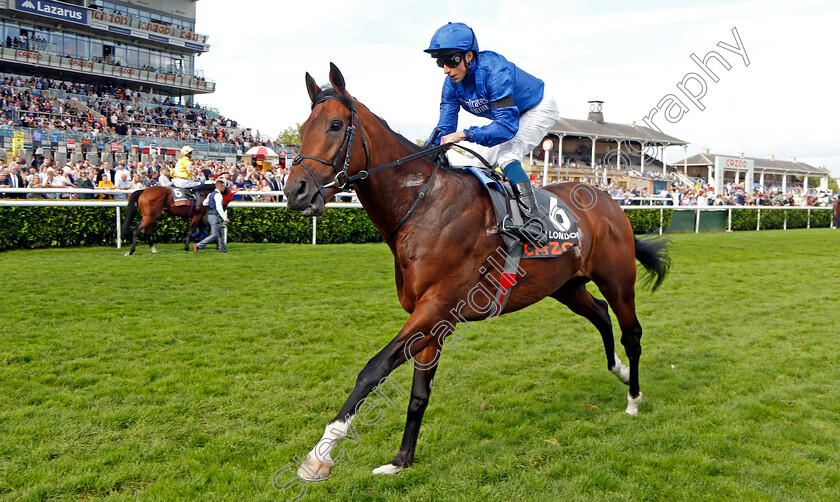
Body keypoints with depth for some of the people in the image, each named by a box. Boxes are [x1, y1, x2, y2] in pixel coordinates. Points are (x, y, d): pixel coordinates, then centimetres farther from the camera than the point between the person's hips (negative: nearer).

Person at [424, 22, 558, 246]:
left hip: (539, 109, -8)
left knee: (506, 155, -27)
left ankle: (533, 222, -33)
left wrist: (465, 134, -52)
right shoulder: (452, 84, -17)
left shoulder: (494, 70, -39)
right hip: (507, 116, 8)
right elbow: (444, 129, -12)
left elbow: (507, 126, -45)